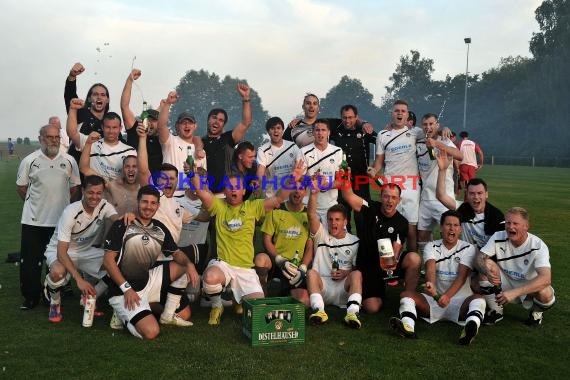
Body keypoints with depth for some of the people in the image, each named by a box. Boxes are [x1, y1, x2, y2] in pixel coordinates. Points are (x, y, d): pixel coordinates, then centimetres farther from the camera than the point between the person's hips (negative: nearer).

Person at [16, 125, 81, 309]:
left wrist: (60, 201, 8)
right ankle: (31, 297, 14)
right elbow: (21, 187, 6)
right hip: (34, 220, -1)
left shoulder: (69, 161, 2)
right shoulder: (29, 161, -2)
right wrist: (34, 202, 9)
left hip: (62, 219, 1)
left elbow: (74, 186, 10)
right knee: (30, 261, 2)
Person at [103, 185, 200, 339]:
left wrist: (189, 264, -13)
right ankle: (123, 312, 3)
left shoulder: (160, 228, 6)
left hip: (149, 281, 5)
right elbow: (108, 260, -13)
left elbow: (176, 253, 11)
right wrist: (127, 288, -20)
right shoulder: (122, 226, -11)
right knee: (151, 332, -22)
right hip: (124, 290, -5)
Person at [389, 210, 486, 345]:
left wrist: (448, 295, -34)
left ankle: (471, 327, -62)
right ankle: (408, 326, -48)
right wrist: (430, 285, -41)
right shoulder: (432, 247, 6)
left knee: (478, 299, -32)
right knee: (406, 294, -21)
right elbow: (430, 269, -16)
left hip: (460, 300, -1)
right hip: (434, 298, 2)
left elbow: (462, 276, -14)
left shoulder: (468, 248, 2)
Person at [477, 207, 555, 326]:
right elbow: (480, 258, -17)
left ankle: (536, 312, 5)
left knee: (546, 294, -35)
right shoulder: (498, 237, -14)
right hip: (505, 284, 3)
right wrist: (487, 271, -42)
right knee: (487, 264, -23)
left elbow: (546, 278, -37)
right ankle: (496, 311, -5)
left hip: (529, 287, -2)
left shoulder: (538, 246, -24)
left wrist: (514, 292, -47)